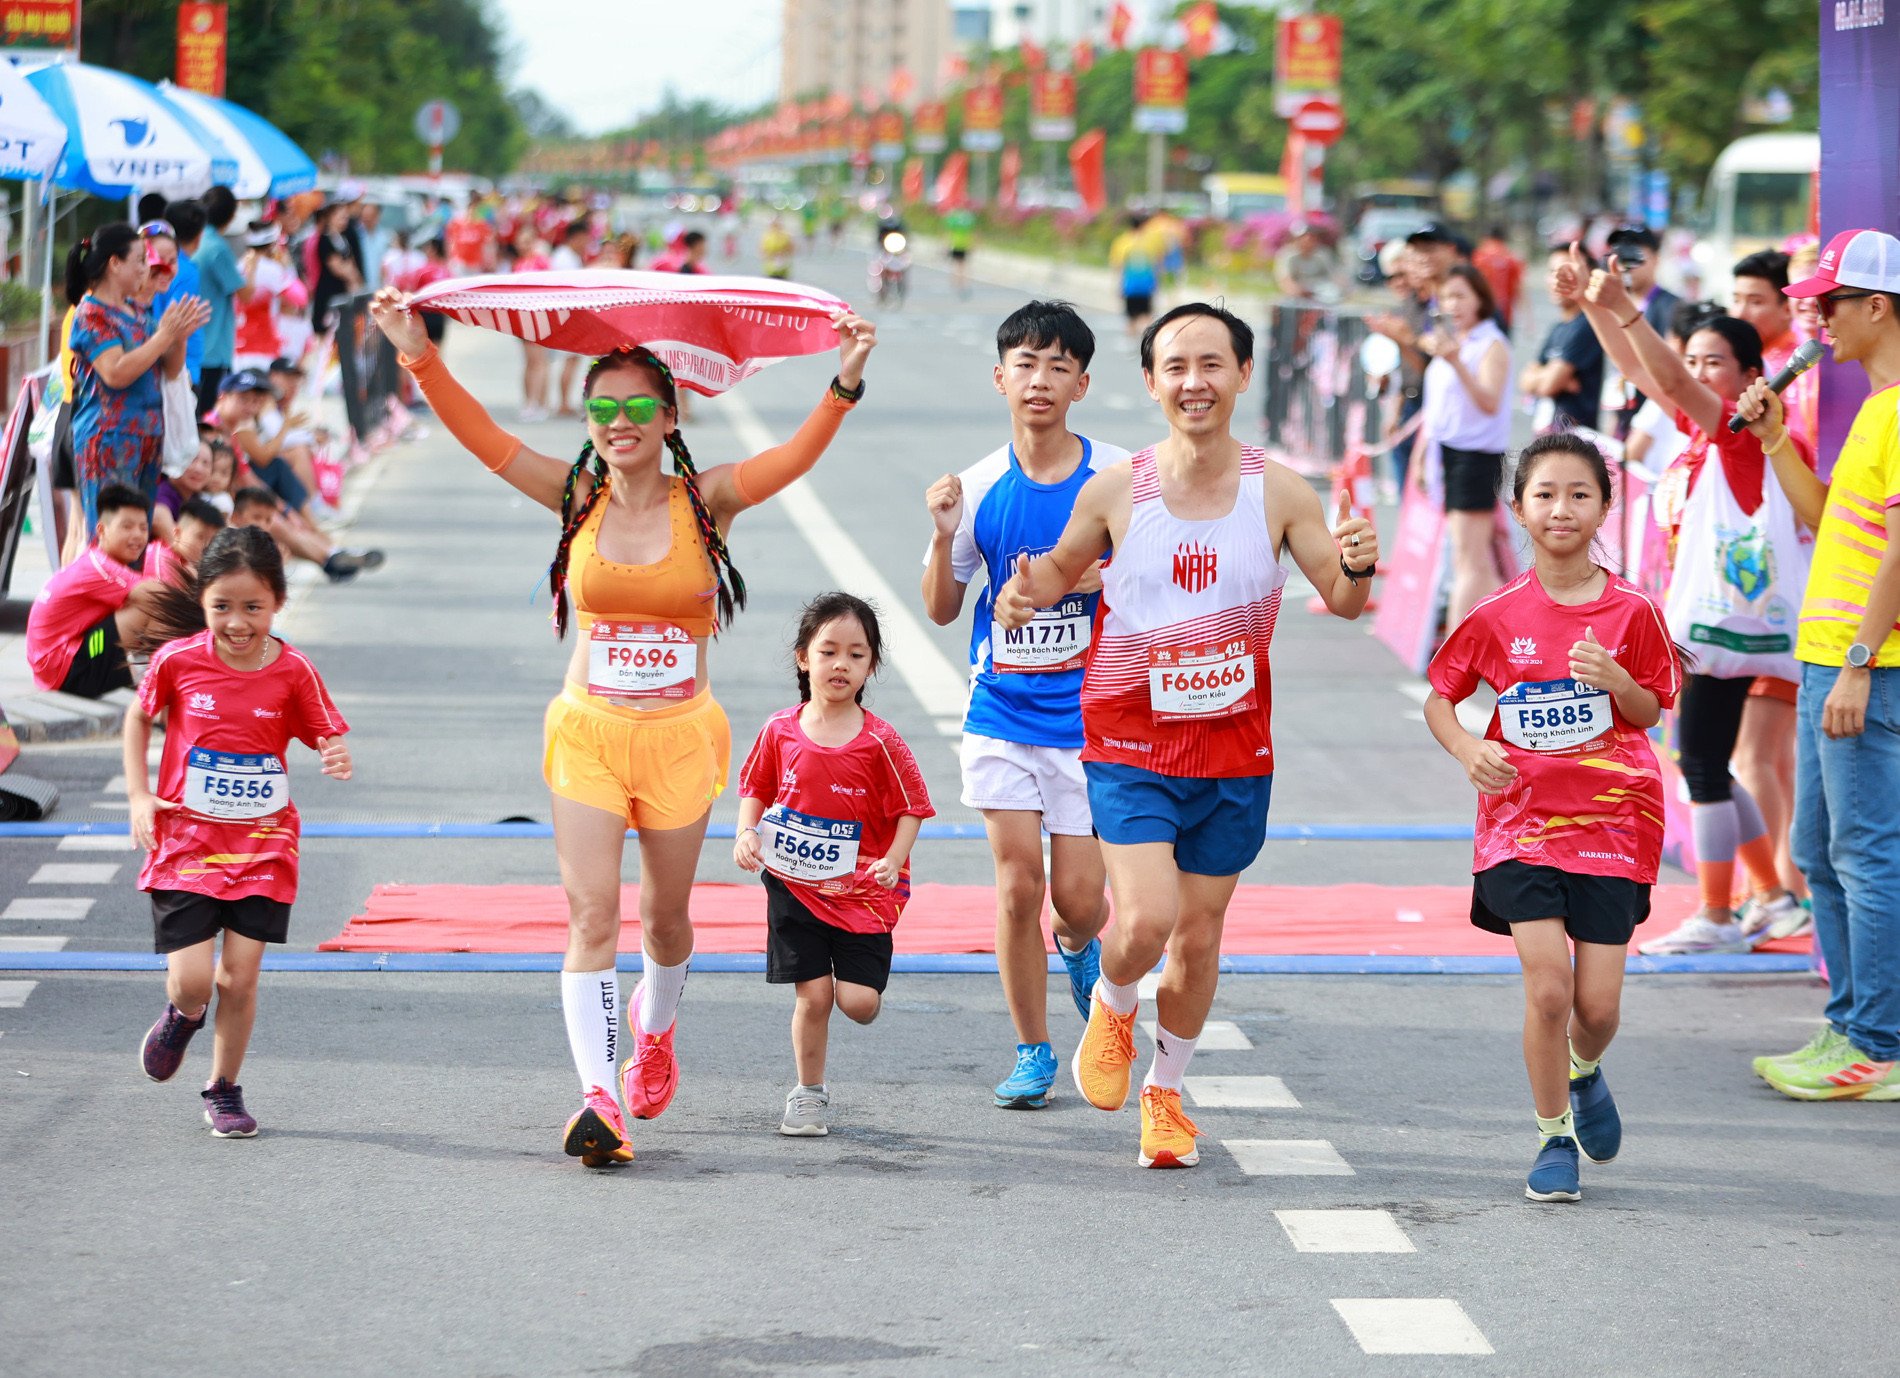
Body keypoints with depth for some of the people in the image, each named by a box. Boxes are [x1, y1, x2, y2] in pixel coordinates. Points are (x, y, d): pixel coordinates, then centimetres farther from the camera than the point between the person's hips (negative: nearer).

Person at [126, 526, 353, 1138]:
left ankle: (224, 1089, 21)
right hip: (185, 841, 0)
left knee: (239, 976, -2)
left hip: (262, 845, 0)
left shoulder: (293, 673, -8)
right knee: (192, 979, -8)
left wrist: (338, 759, -25)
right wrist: (138, 795, 2)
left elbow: (326, 738, 0)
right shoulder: (177, 661, -7)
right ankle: (183, 1014, 31)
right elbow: (139, 716, 11)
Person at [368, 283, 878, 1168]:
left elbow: (796, 457, -17)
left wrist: (844, 385, -31)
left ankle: (654, 1030, 44)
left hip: (680, 736, 0)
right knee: (592, 912, -11)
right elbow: (482, 438, -6)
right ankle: (598, 1097, -15)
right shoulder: (577, 498, 1)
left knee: (664, 914, 12)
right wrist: (420, 358, -17)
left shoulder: (706, 502, -3)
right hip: (588, 731, 0)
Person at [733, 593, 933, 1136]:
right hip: (795, 886, 1)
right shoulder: (780, 730, -3)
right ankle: (808, 1093, 17)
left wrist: (892, 861, -18)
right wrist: (746, 835, -6)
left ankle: (851, 968, 29)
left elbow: (910, 808, -4)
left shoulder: (880, 741, -10)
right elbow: (756, 789, 11)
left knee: (860, 1004, -8)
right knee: (813, 995, -3)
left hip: (861, 890, -1)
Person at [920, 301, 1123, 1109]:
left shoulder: (1119, 477, -5)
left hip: (1090, 715, -1)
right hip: (1002, 711, 1)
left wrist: (1094, 576, -17)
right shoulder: (980, 487, 0)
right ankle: (1032, 1054, 12)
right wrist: (944, 537, -11)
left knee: (1078, 897, -3)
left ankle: (1079, 947, 35)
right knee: (1018, 885, -4)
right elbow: (941, 610, 7)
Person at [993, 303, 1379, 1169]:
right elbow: (1064, 564, 12)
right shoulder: (1116, 489, -6)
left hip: (1234, 750, 2)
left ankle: (1165, 1092, 33)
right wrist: (1028, 588, -11)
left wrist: (1356, 568, -21)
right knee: (1146, 920, -18)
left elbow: (1342, 601, 2)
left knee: (1199, 934, 9)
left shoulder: (1279, 494, -4)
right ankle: (1112, 1008, 18)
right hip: (1130, 744, -2)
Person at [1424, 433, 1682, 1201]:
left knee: (1598, 1005, -1)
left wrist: (1616, 680, -15)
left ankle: (1584, 1072, 36)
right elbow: (1439, 698, 8)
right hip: (1522, 816, -1)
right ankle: (1553, 1136, 7)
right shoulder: (1497, 616, -2)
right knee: (1547, 983, -14)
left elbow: (1652, 711, 6)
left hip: (1610, 820, 1)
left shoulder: (1630, 612, -1)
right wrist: (1468, 749, -11)